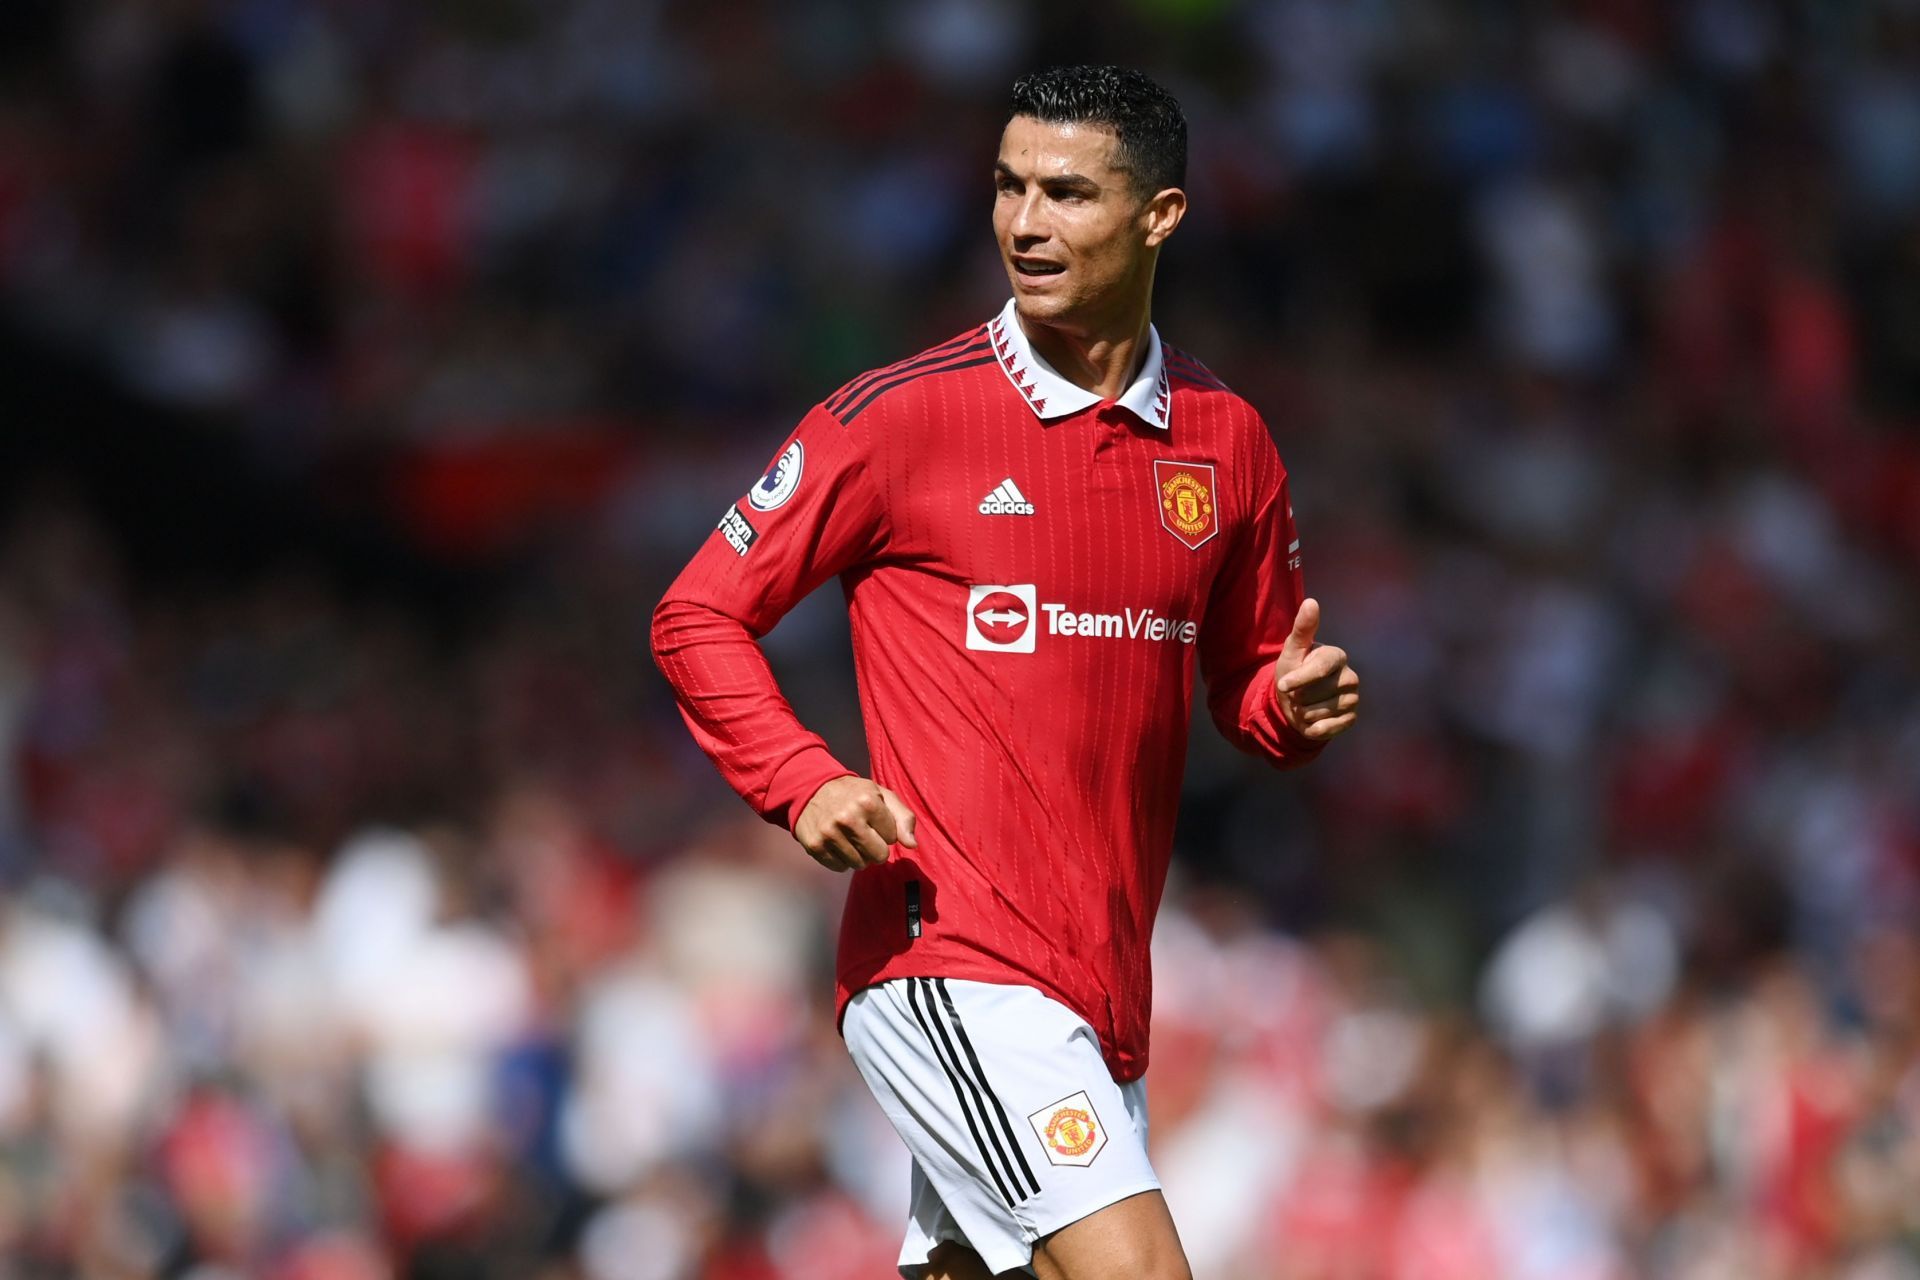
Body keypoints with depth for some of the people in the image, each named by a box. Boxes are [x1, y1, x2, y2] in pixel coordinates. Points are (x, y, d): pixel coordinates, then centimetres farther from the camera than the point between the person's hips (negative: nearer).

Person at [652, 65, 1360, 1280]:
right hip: (947, 957, -6)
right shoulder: (902, 416, -4)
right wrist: (805, 783, -14)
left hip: (1105, 991, 6)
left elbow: (1246, 681, 22)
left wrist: (1290, 704, -2)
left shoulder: (1228, 441, 10)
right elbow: (699, 617, 2)